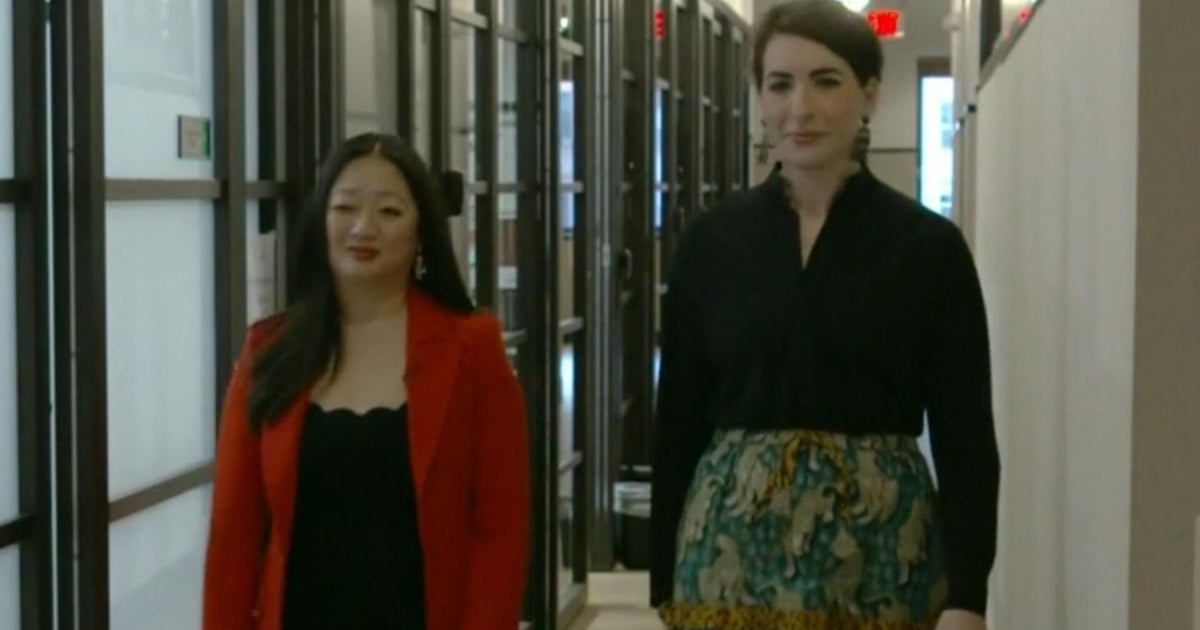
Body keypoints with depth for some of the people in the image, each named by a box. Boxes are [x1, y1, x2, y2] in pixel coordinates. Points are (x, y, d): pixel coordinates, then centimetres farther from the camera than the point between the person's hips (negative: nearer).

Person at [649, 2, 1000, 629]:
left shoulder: (928, 245, -1)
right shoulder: (710, 241, 3)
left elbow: (965, 437, -3)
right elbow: (678, 426, 6)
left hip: (881, 549, -1)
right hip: (734, 549, 1)